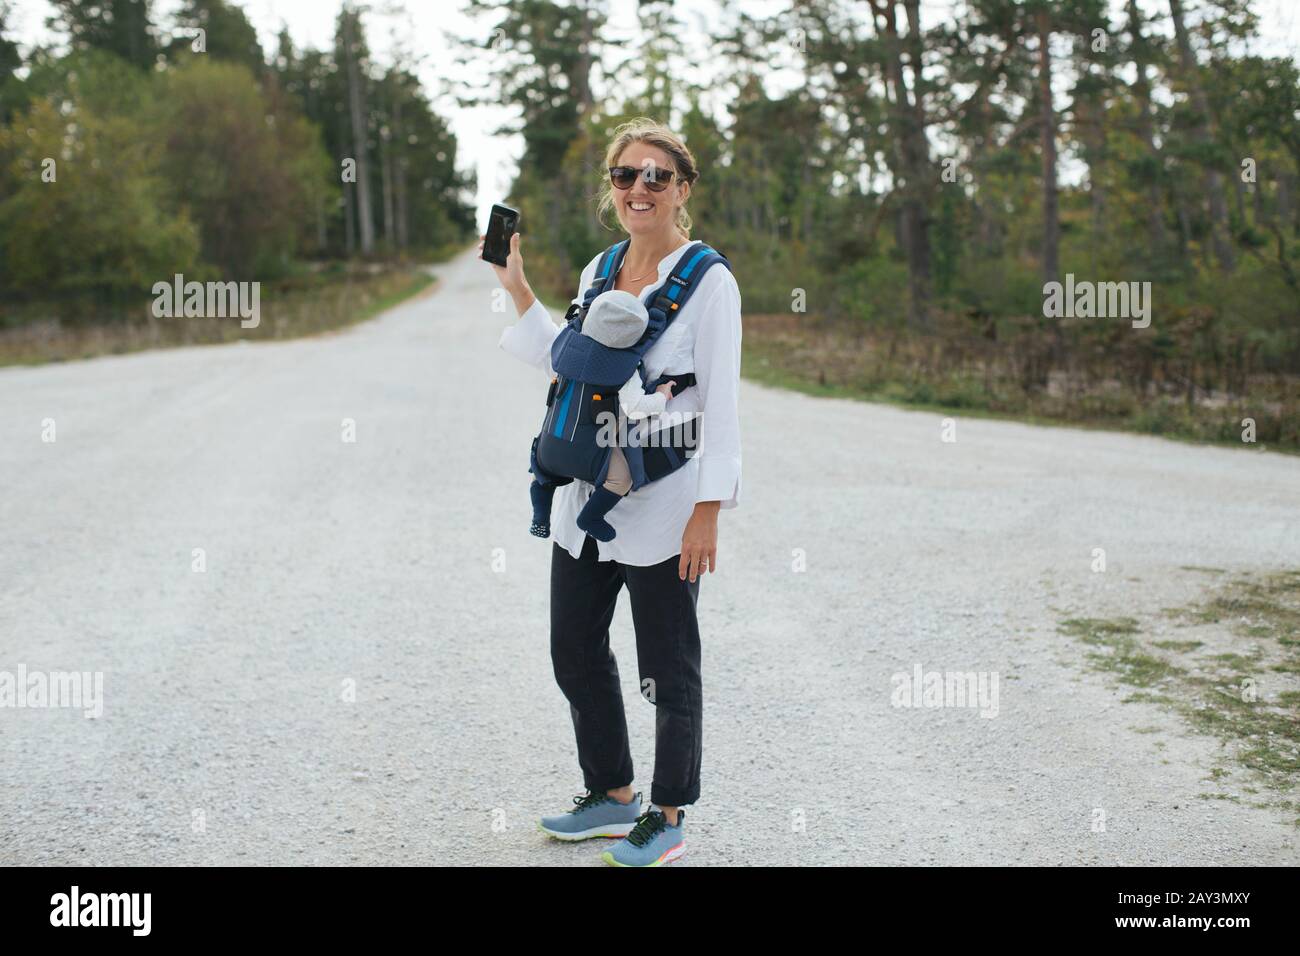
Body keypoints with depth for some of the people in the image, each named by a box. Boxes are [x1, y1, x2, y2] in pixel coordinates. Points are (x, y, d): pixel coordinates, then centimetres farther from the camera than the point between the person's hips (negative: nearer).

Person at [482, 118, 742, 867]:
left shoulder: (708, 281, -10)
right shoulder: (599, 271, 9)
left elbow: (721, 404, -12)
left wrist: (708, 511, -17)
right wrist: (518, 289, 13)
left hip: (663, 510, -7)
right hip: (586, 501, 7)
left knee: (670, 669, 5)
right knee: (575, 652, 16)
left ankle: (669, 818, 22)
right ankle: (613, 795, 34)